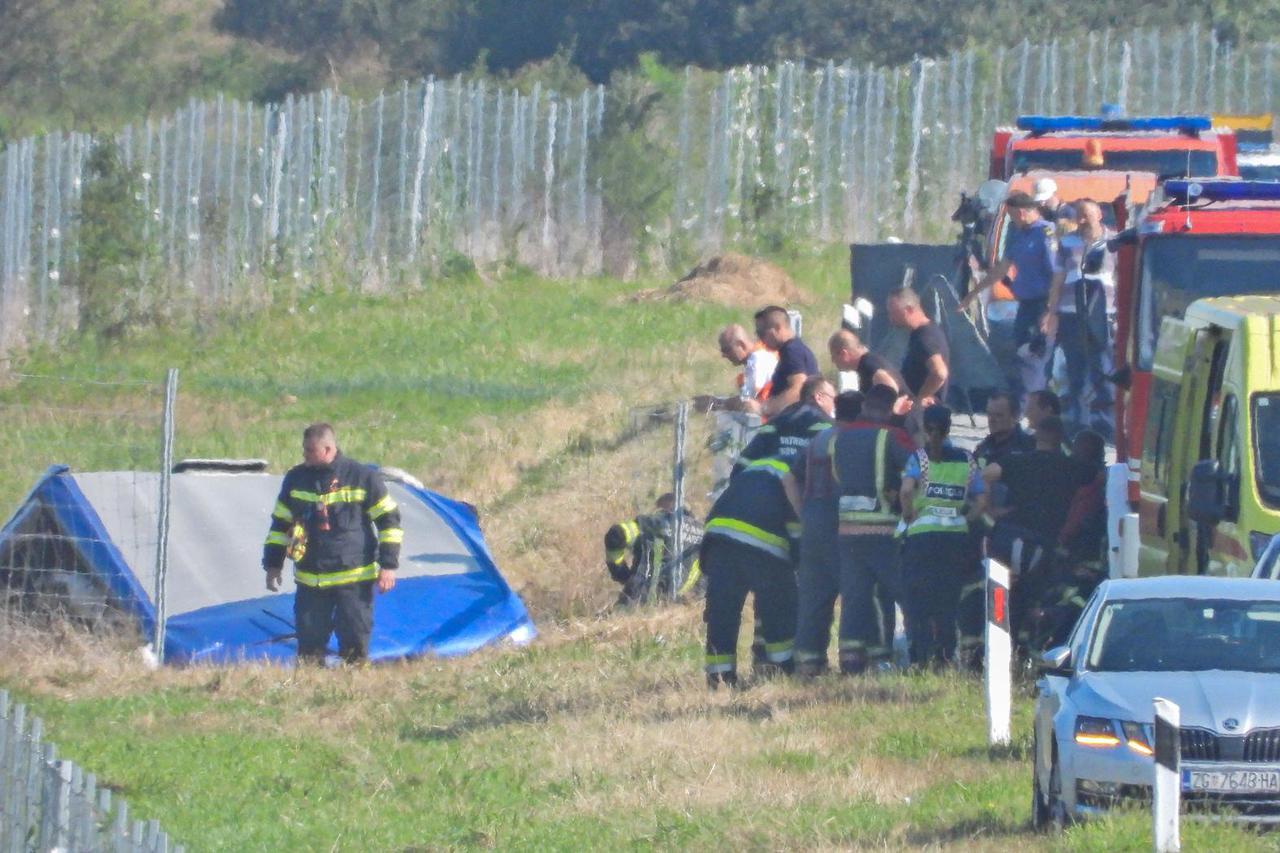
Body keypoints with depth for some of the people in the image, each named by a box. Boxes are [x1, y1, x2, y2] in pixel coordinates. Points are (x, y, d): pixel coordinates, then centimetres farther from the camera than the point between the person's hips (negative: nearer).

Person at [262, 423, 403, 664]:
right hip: (310, 580, 3)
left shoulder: (363, 478, -5)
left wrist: (388, 565, -4)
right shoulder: (296, 479, 6)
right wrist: (273, 565, 14)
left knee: (354, 644, -2)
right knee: (309, 645, 1)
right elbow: (280, 524, 17)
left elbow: (389, 520, 0)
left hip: (354, 579, -3)